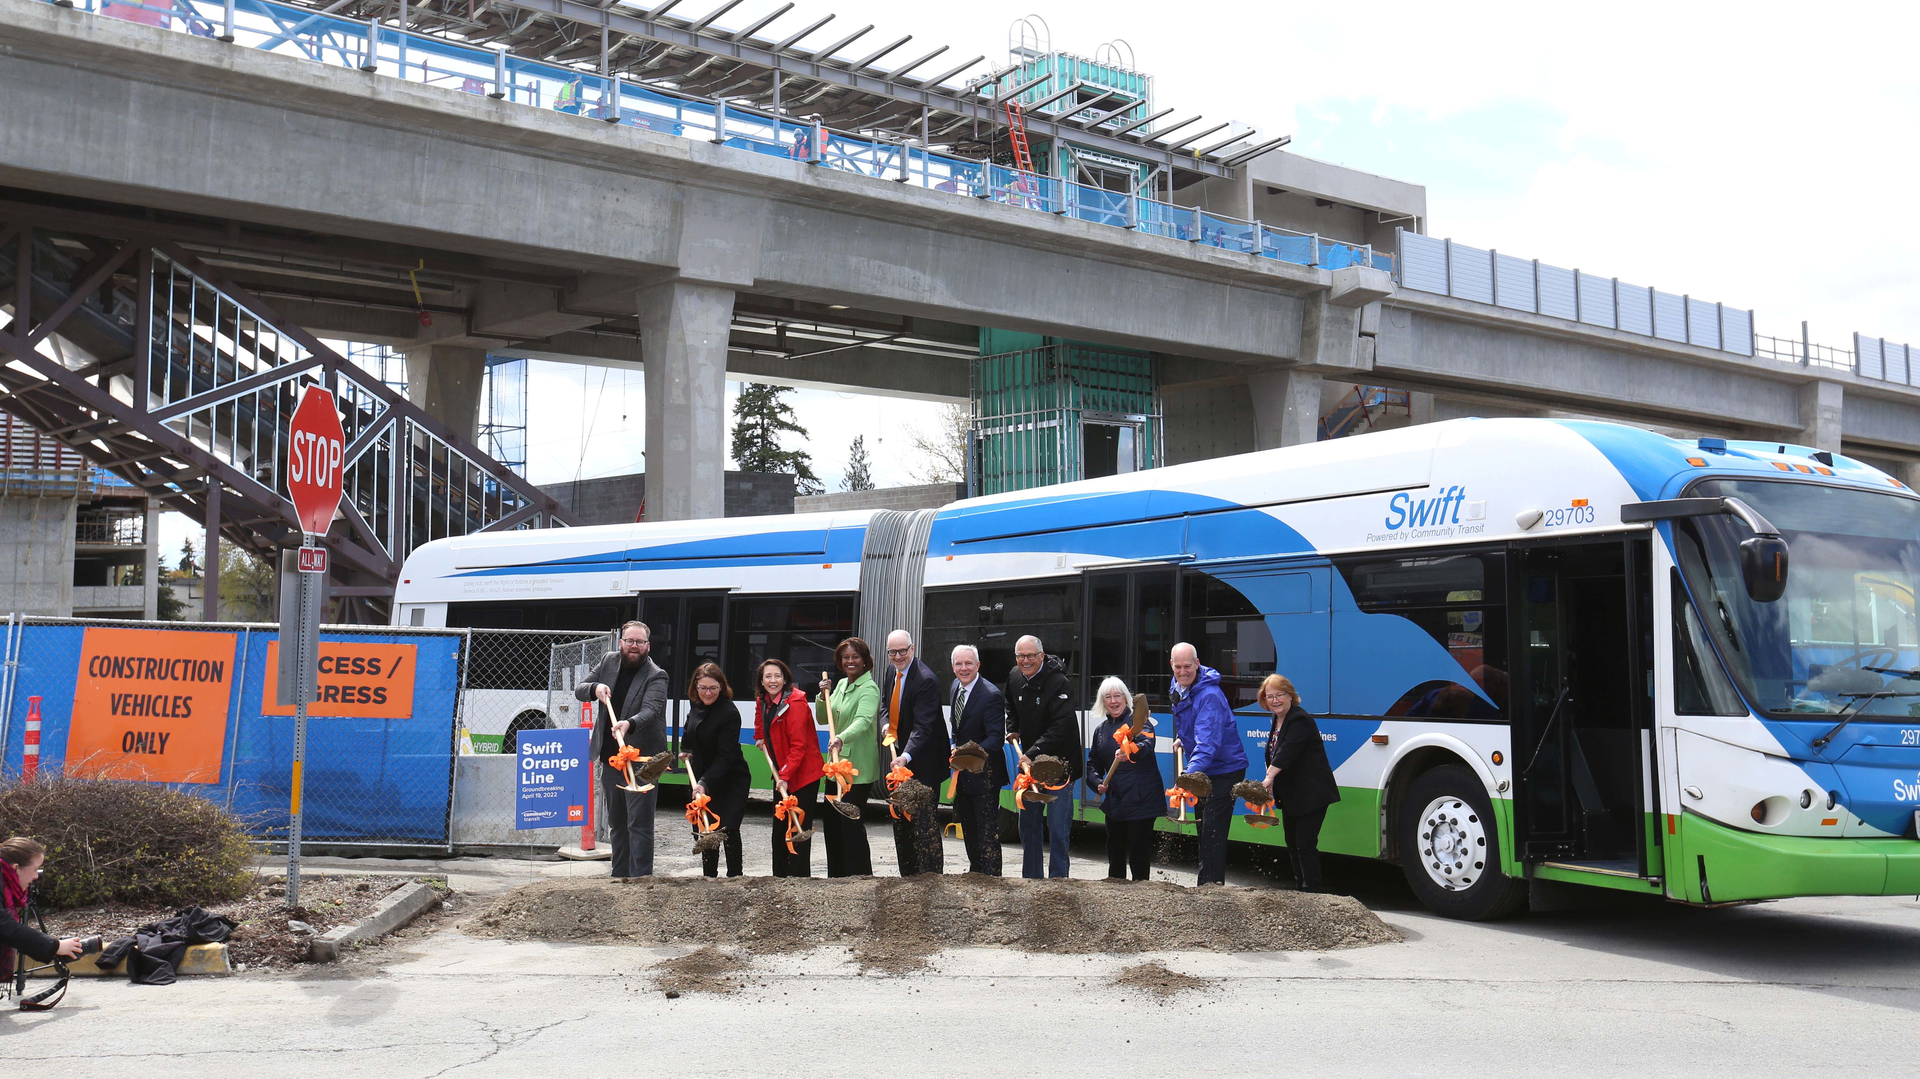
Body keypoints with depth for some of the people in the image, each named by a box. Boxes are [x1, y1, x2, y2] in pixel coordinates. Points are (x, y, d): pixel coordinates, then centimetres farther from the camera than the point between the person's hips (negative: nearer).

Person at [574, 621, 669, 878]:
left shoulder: (656, 676, -11)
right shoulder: (609, 662, 8)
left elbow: (650, 710, -27)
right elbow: (578, 690, 10)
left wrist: (629, 724, -47)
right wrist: (595, 688, -13)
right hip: (610, 758, 7)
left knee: (639, 824, -9)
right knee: (616, 822, 16)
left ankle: (640, 878, -8)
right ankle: (619, 876, 26)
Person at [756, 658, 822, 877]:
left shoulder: (795, 703, -19)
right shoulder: (763, 702, 7)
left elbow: (799, 745, -22)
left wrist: (785, 776, -25)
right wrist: (760, 737, 16)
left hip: (803, 775, -9)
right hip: (781, 775, 9)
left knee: (798, 830, -8)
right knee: (779, 829, 14)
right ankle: (779, 877, 23)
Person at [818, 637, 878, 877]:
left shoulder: (869, 689, -13)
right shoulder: (842, 684, 12)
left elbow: (863, 720, -31)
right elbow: (822, 719, 16)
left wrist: (842, 738, -48)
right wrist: (823, 696, -3)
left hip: (859, 767, -8)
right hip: (837, 763, 9)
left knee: (851, 822, -9)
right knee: (831, 820, 13)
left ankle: (860, 876, -1)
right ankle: (836, 876, 25)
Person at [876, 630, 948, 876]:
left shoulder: (926, 680, -22)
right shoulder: (891, 670, 5)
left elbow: (922, 727, -28)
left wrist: (906, 756, -41)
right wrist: (886, 725, -1)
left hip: (922, 760, -9)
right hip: (899, 756, 9)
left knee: (924, 820, -10)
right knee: (900, 818, 14)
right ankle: (908, 874, 24)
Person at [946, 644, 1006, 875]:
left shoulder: (991, 695, -22)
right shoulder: (956, 687, 5)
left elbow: (996, 737, -27)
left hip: (983, 773, -9)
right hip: (962, 771, 9)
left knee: (988, 831, -6)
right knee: (968, 827, 20)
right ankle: (975, 871, 35)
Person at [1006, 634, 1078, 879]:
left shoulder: (1058, 682, -19)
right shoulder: (1015, 677, 5)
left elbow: (1061, 728, -26)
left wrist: (1033, 754, -29)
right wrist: (1012, 729, 14)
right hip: (1029, 761, 7)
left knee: (1057, 827, -7)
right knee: (1028, 824, 12)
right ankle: (1031, 878, 22)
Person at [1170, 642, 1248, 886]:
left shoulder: (1210, 696, -27)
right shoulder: (1179, 687, 3)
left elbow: (1207, 742, -37)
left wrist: (1191, 772, -47)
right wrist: (1182, 738, 12)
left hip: (1224, 770, -10)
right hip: (1202, 770, 10)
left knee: (1212, 832, -12)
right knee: (1204, 830, 17)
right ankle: (1207, 884, 28)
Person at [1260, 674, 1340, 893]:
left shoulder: (1300, 721, -19)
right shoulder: (1278, 720, 12)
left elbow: (1286, 752, -32)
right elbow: (1274, 756, 20)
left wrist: (1270, 777, -40)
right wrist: (1270, 779, 10)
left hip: (1311, 794, -10)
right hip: (1291, 795, 10)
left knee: (1305, 842, -10)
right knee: (1292, 842, 15)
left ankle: (1312, 889, -5)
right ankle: (1301, 885, 25)